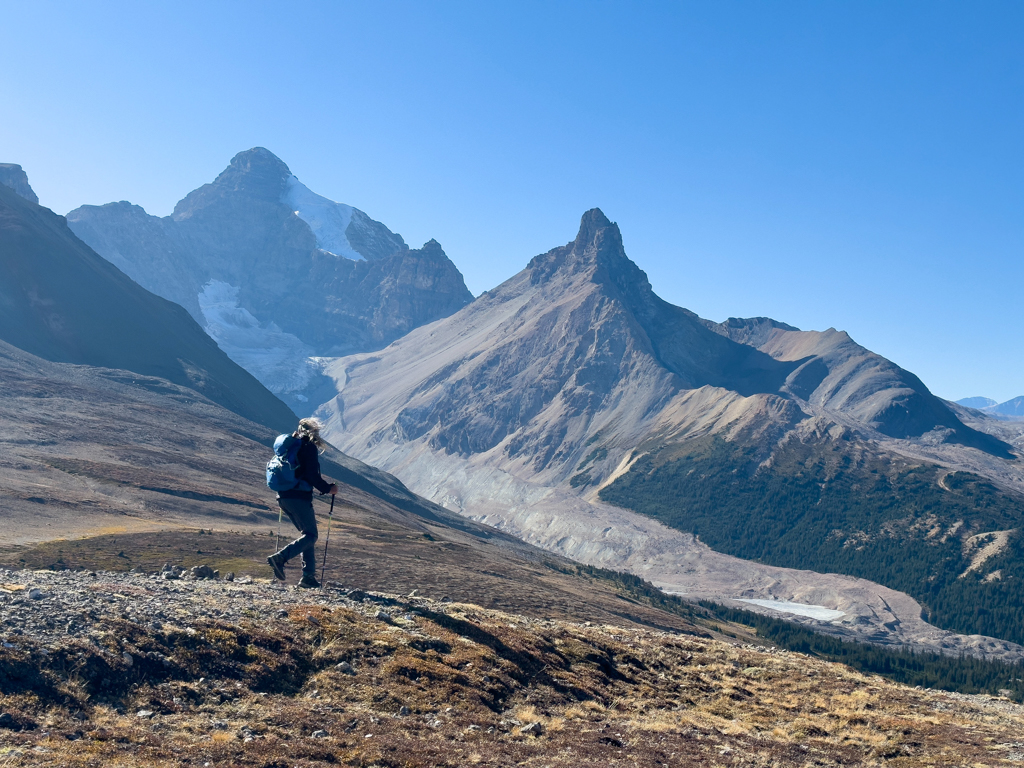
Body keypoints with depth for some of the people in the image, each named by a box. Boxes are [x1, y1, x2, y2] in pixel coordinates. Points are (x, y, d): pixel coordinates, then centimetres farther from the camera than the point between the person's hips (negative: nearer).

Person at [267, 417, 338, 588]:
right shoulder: (310, 447, -7)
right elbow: (312, 476, -15)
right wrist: (328, 488, -3)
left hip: (283, 497, 9)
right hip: (299, 497, -8)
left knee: (307, 534, 14)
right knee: (311, 536, -3)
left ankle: (309, 576, 9)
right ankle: (280, 558, -21)